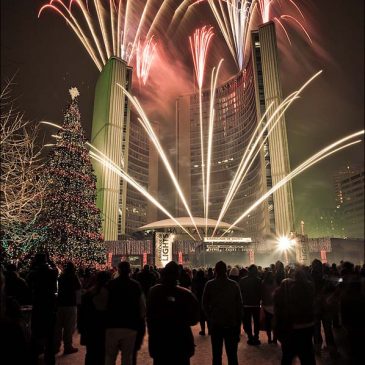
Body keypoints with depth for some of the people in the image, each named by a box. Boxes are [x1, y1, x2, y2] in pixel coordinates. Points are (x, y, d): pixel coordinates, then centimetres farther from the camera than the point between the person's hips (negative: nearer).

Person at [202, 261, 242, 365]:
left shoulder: (209, 285, -7)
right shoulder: (234, 285, -6)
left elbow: (205, 304, -4)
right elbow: (239, 305, -4)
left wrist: (211, 318, 8)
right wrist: (238, 324, 3)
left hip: (215, 324, 0)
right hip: (232, 324, 0)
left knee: (217, 355, 11)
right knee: (232, 355, 11)